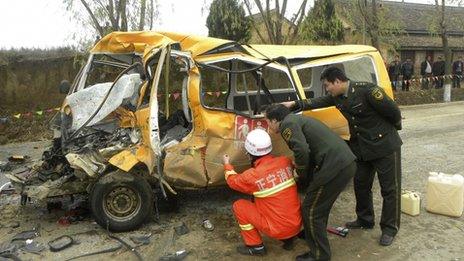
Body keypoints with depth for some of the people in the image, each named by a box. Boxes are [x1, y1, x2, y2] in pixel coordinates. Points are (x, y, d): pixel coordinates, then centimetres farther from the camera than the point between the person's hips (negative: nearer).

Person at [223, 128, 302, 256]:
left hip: (278, 229, -5)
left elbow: (233, 180, 6)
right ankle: (288, 239, 23)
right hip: (297, 225, 6)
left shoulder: (252, 176, -18)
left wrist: (227, 164, 25)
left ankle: (256, 246, 12)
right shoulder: (286, 162, -6)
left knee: (238, 206, 5)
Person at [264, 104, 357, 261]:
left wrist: (301, 175, -4)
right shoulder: (297, 120, 25)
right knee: (320, 206, 27)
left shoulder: (288, 124, -5)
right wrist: (303, 181, 29)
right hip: (346, 163, 10)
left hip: (335, 167, -10)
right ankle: (312, 235, 46)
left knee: (311, 210, 4)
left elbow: (302, 150, -22)